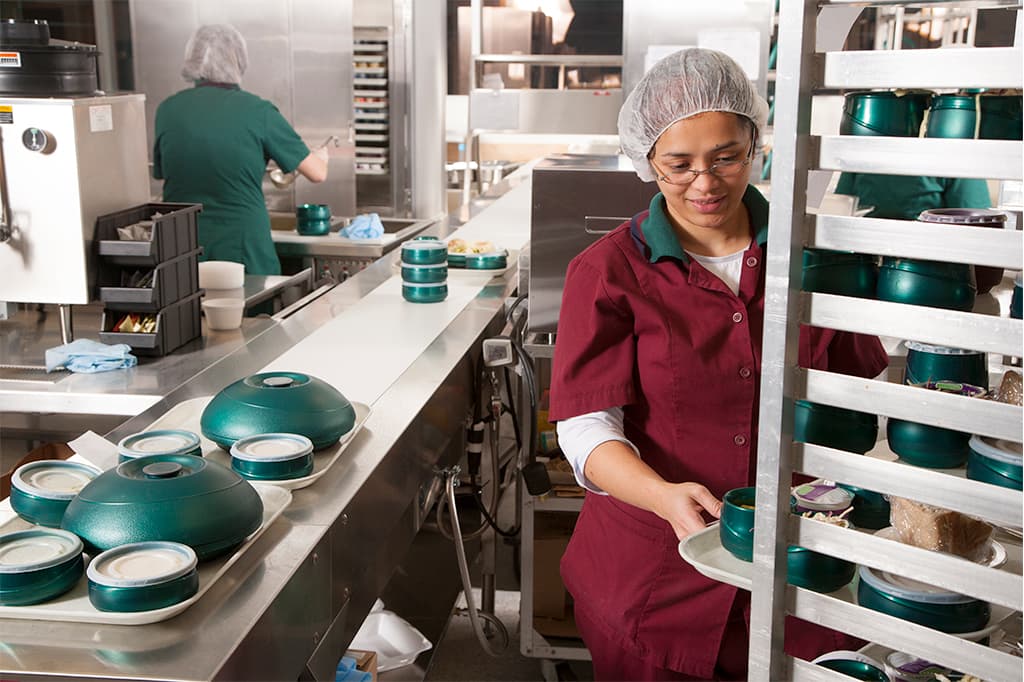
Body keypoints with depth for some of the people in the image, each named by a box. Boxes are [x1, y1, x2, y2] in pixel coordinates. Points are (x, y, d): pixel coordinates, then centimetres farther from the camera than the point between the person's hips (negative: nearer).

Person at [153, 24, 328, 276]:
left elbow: (162, 175, 15)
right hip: (242, 250, -3)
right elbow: (318, 173, 0)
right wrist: (320, 155, 25)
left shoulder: (167, 110, 2)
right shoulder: (258, 111, -6)